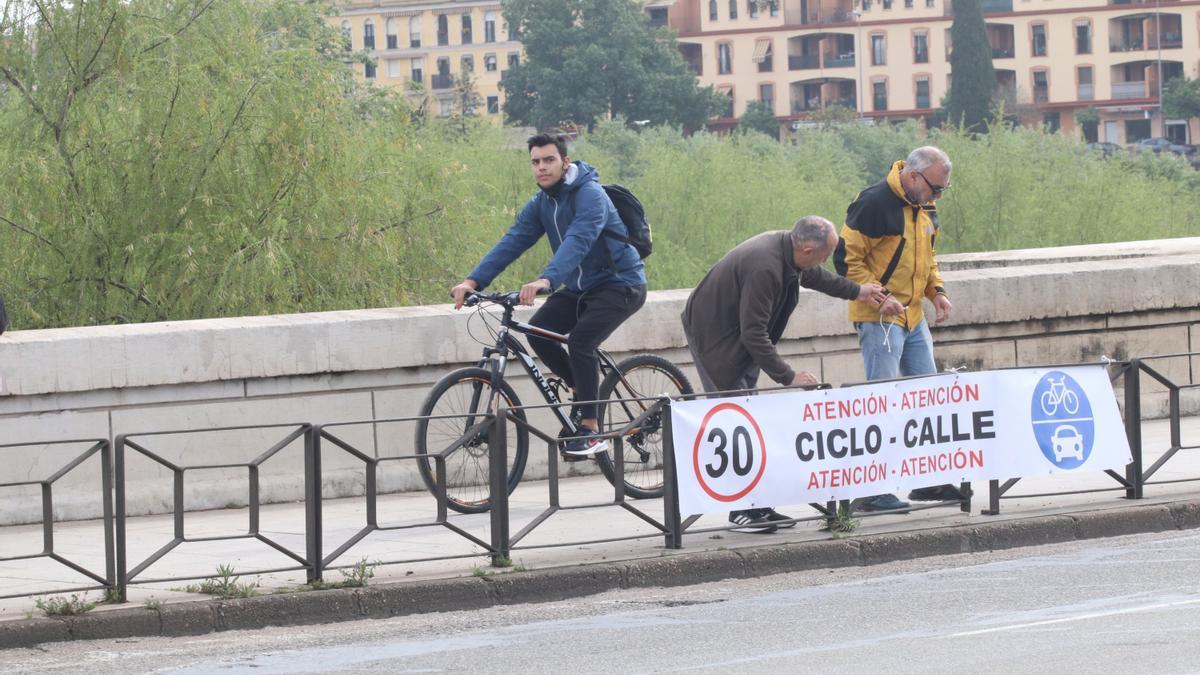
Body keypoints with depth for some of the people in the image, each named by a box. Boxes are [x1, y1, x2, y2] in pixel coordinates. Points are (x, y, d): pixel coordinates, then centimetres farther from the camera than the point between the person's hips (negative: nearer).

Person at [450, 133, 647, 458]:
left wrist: (546, 280, -54)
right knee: (538, 332, -13)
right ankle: (582, 389, 8)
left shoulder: (590, 196, -22)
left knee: (580, 340, -26)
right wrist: (474, 280, -21)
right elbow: (512, 242, -7)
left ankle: (590, 432, -18)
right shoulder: (540, 204, 2)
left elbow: (577, 241, -38)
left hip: (620, 284, -8)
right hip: (579, 288, 8)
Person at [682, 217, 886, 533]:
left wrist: (855, 291, 33)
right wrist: (788, 377, -26)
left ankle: (758, 504, 8)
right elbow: (754, 335, -30)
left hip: (741, 337, 10)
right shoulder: (764, 269, -34)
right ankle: (744, 510, -11)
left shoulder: (784, 246, -4)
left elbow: (812, 275, 21)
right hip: (716, 337, -10)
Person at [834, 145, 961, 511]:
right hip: (878, 317, -9)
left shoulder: (924, 208, 12)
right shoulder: (874, 203, -15)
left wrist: (937, 291, 9)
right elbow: (847, 258, -14)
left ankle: (928, 480, 19)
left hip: (913, 317, 9)